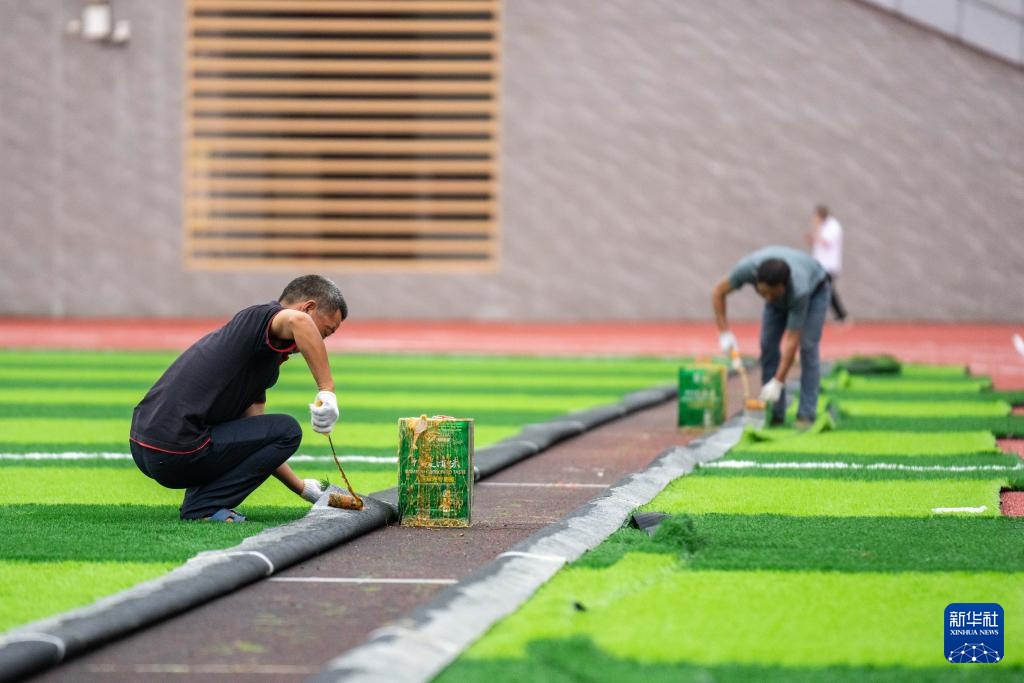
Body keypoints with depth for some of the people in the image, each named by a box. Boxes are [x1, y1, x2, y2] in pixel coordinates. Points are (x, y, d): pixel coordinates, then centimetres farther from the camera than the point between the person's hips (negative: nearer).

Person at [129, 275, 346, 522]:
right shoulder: (263, 316, -6)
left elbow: (258, 442, 28)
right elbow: (298, 321, -32)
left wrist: (304, 488, 27)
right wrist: (327, 390, -31)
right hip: (176, 453, -10)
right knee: (286, 429, -3)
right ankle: (203, 506, -6)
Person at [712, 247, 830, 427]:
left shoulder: (799, 290, -45)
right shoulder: (748, 268, -39)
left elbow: (791, 341, -38)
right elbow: (718, 292, -19)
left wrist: (778, 382, -39)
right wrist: (724, 334, -26)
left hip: (815, 289, -4)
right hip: (782, 297, 4)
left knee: (807, 346, -19)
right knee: (768, 344, -9)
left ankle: (806, 414, -14)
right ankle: (774, 413, -3)